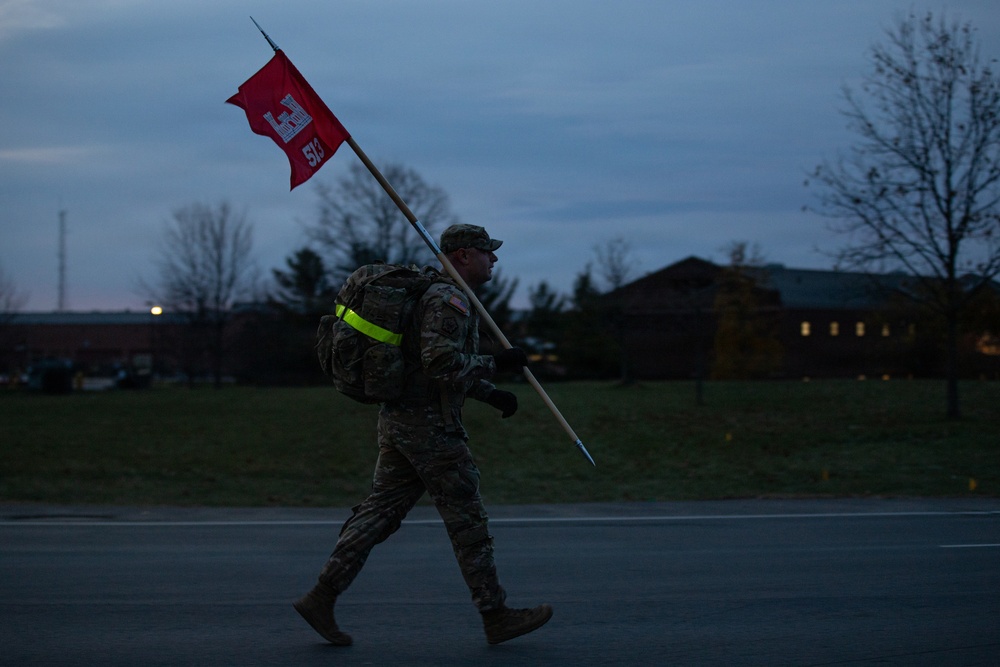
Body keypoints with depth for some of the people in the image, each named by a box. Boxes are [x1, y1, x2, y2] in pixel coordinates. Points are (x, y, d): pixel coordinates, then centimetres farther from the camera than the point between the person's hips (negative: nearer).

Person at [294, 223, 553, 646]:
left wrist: (492, 394, 17)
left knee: (380, 514, 7)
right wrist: (496, 364, -15)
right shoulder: (448, 299, -14)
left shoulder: (445, 298, 20)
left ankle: (322, 598, 4)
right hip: (429, 425, -10)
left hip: (400, 421, 10)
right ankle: (496, 618, 6)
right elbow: (441, 364, -25)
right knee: (467, 520, -2)